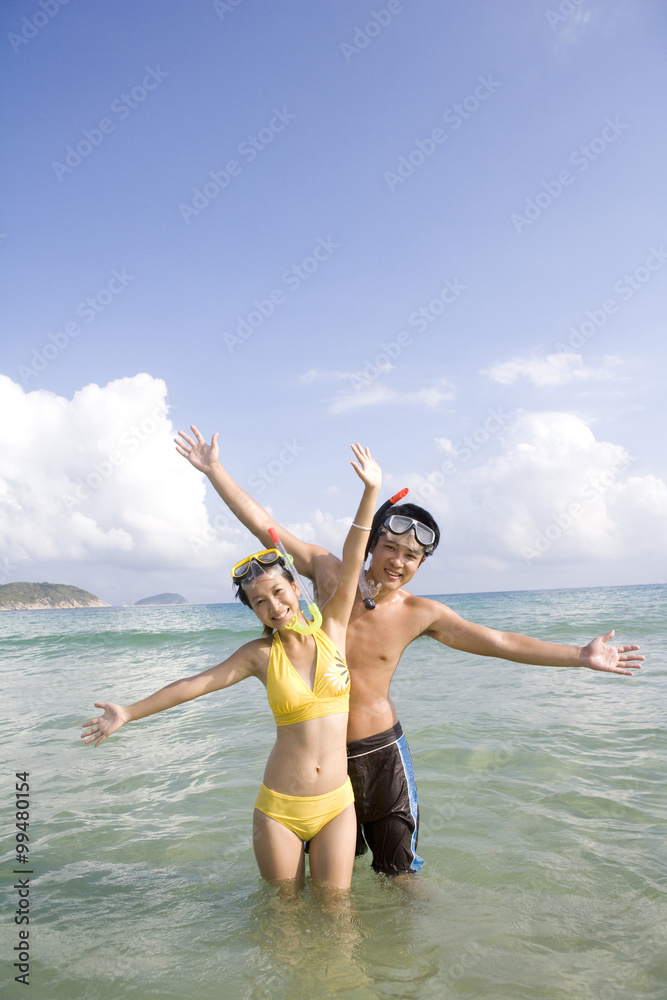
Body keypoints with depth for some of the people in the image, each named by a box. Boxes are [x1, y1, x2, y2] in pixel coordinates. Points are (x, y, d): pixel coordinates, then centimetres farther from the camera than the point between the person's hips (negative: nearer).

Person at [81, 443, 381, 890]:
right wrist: (130, 712, 3)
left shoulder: (332, 631, -3)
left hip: (336, 805, 0)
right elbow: (197, 683, 1)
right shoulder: (261, 653, -3)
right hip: (278, 808, 0)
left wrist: (371, 491, -18)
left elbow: (350, 565, -11)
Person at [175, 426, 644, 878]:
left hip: (379, 749, 0)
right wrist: (214, 469, -9)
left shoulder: (420, 613, -9)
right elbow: (263, 525, -9)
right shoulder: (330, 573, -10)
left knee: (400, 869, 11)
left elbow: (499, 642, -6)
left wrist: (581, 655, -7)